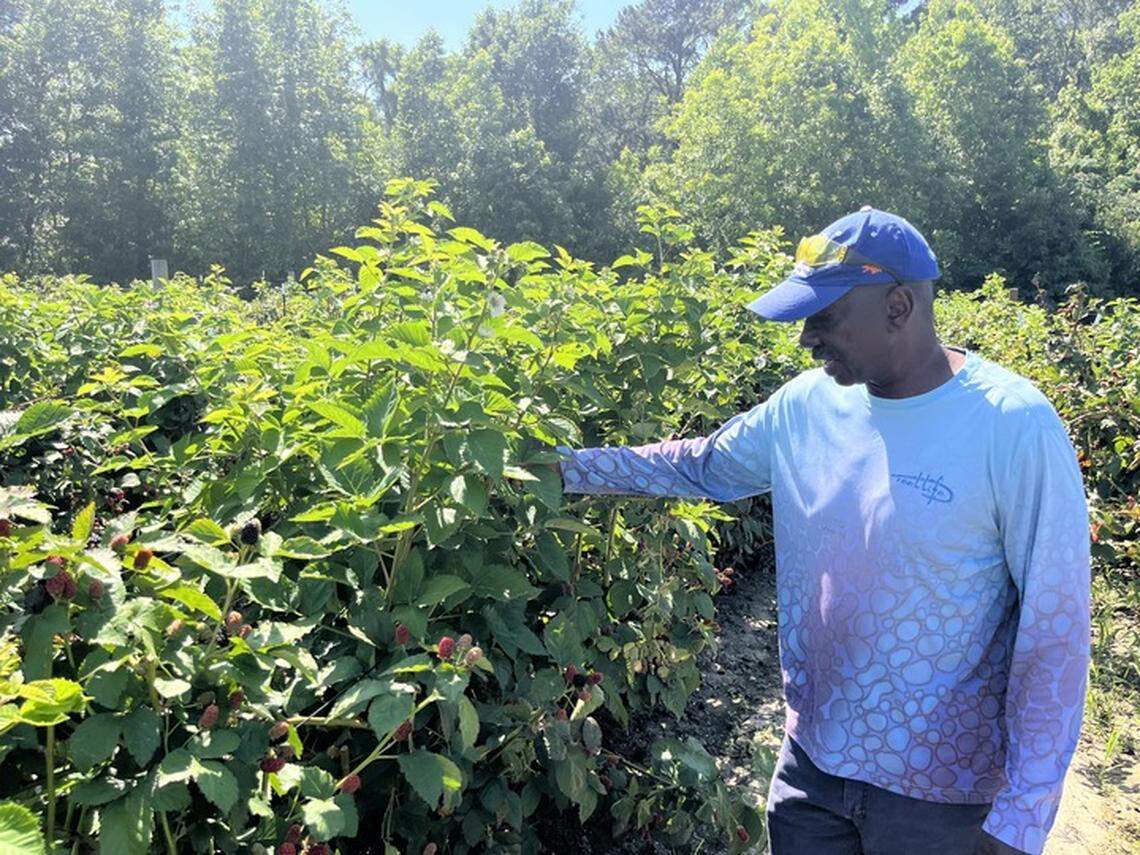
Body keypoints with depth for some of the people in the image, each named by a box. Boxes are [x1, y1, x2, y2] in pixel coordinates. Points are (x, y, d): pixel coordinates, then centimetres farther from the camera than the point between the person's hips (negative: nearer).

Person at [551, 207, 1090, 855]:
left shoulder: (1013, 426, -19)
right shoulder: (806, 404, -6)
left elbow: (1055, 630, -15)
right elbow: (701, 465, 8)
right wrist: (567, 467, 2)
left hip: (941, 791, -4)